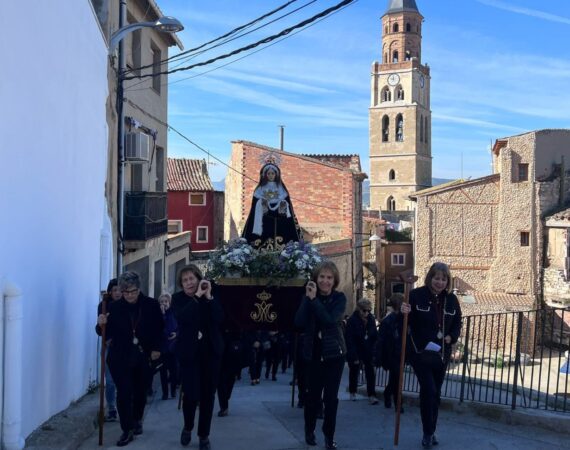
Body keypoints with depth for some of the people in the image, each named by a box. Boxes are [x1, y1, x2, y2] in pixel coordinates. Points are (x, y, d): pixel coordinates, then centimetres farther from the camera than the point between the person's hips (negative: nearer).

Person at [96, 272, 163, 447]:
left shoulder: (151, 305, -4)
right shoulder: (114, 307, -5)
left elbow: (159, 329, 3)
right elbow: (107, 333, -2)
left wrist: (156, 349, -4)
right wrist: (102, 324, -22)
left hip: (144, 356, 1)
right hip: (121, 357, -1)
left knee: (140, 392, 14)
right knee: (124, 393, -7)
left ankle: (137, 421, 37)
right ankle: (127, 430, 2)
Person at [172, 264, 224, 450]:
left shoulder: (210, 297, 4)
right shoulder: (178, 298, -2)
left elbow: (219, 319, -11)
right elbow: (182, 318, -22)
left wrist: (209, 297, -17)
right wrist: (197, 296, -20)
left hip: (211, 351, 2)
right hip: (189, 352, -2)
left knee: (208, 395, 6)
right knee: (191, 394, -6)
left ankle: (204, 435, 21)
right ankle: (187, 427, 23)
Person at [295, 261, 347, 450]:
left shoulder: (339, 297, -6)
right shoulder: (309, 296, 0)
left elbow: (330, 320, -24)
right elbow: (299, 322, -14)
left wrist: (314, 299, -24)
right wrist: (308, 298, -19)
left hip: (334, 353, -1)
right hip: (313, 353, 2)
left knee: (331, 396, 0)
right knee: (312, 394, 8)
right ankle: (309, 430, 30)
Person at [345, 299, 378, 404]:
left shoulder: (371, 319, -4)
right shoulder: (352, 320, -18)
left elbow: (375, 336, 1)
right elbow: (350, 340, -18)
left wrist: (374, 351, -7)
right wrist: (354, 357, -20)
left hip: (368, 351, 3)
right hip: (355, 352, -3)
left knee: (370, 372, -6)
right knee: (354, 372, 12)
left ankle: (371, 395, -4)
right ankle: (352, 392, 31)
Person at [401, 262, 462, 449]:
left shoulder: (452, 300, 1)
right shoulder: (416, 295, -13)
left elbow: (457, 324, 11)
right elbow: (406, 323, -10)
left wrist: (451, 337, -8)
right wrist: (405, 313, -32)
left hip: (441, 354, 5)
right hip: (420, 353, -5)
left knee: (436, 393, 14)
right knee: (428, 390, -12)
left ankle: (432, 432, 28)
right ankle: (428, 433, 3)